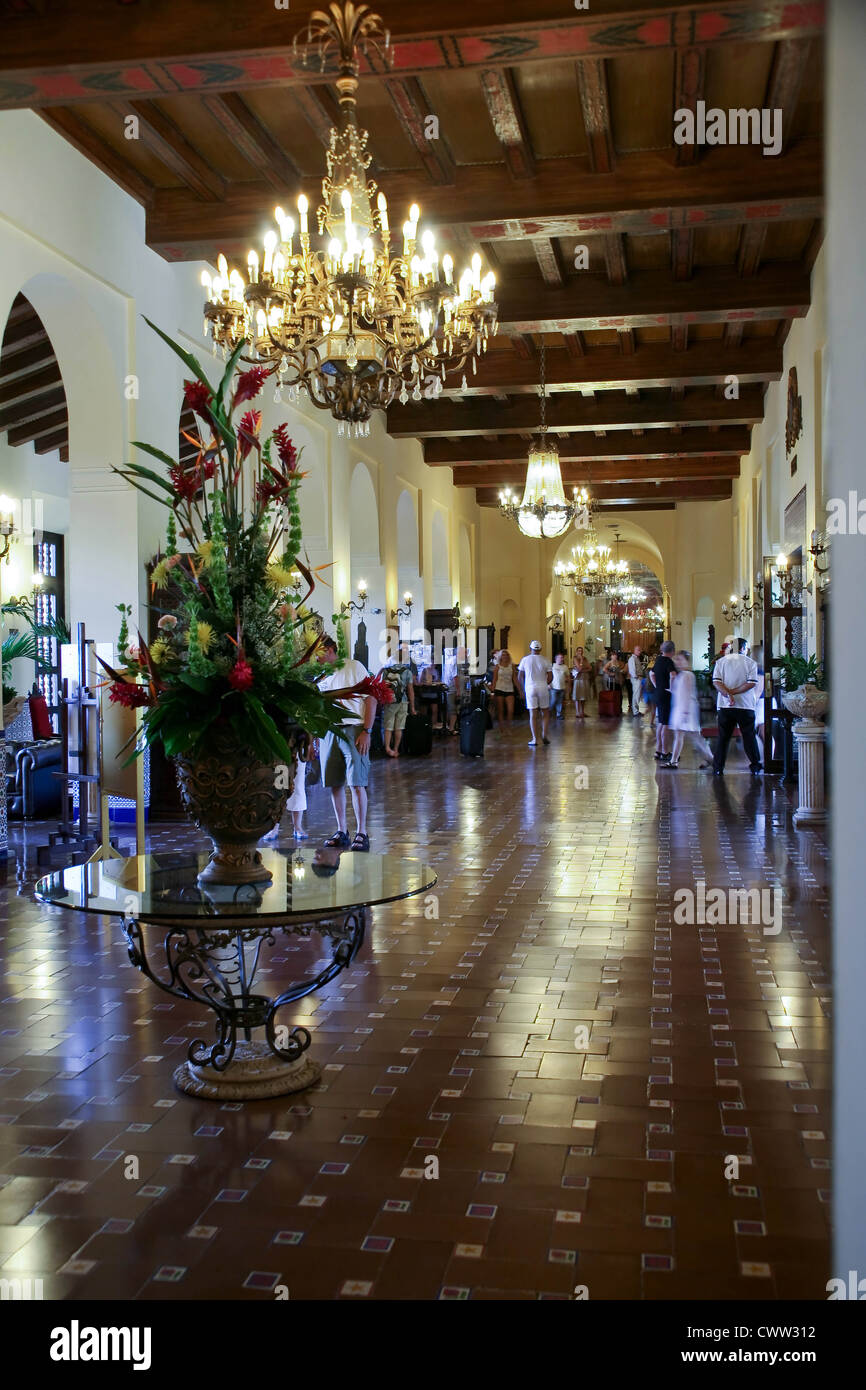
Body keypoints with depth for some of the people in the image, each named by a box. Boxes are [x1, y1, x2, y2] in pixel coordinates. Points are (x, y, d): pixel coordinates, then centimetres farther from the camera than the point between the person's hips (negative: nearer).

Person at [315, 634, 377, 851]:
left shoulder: (354, 667, 0)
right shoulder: (320, 676, 16)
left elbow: (371, 699, -2)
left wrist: (366, 731, -10)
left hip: (353, 729, -5)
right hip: (328, 732, 5)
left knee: (357, 782, -9)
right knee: (335, 784, 4)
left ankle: (362, 833, -3)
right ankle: (341, 832, 13)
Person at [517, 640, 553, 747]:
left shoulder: (525, 660, 1)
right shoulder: (545, 660, 0)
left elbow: (520, 676, 5)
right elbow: (550, 677, -2)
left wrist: (522, 689, 16)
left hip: (530, 688, 0)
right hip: (543, 688, 0)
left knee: (533, 715, 2)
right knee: (545, 713, 14)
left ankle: (535, 739, -1)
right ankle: (544, 735, 5)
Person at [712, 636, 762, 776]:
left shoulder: (721, 661, 5)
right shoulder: (751, 662, 1)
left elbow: (716, 682, -7)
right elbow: (752, 683, -10)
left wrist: (728, 694, -14)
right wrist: (733, 692, -9)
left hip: (725, 705, 1)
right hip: (746, 706, -1)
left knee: (723, 738, 8)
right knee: (749, 737, 8)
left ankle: (718, 768, 7)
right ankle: (756, 767, 11)